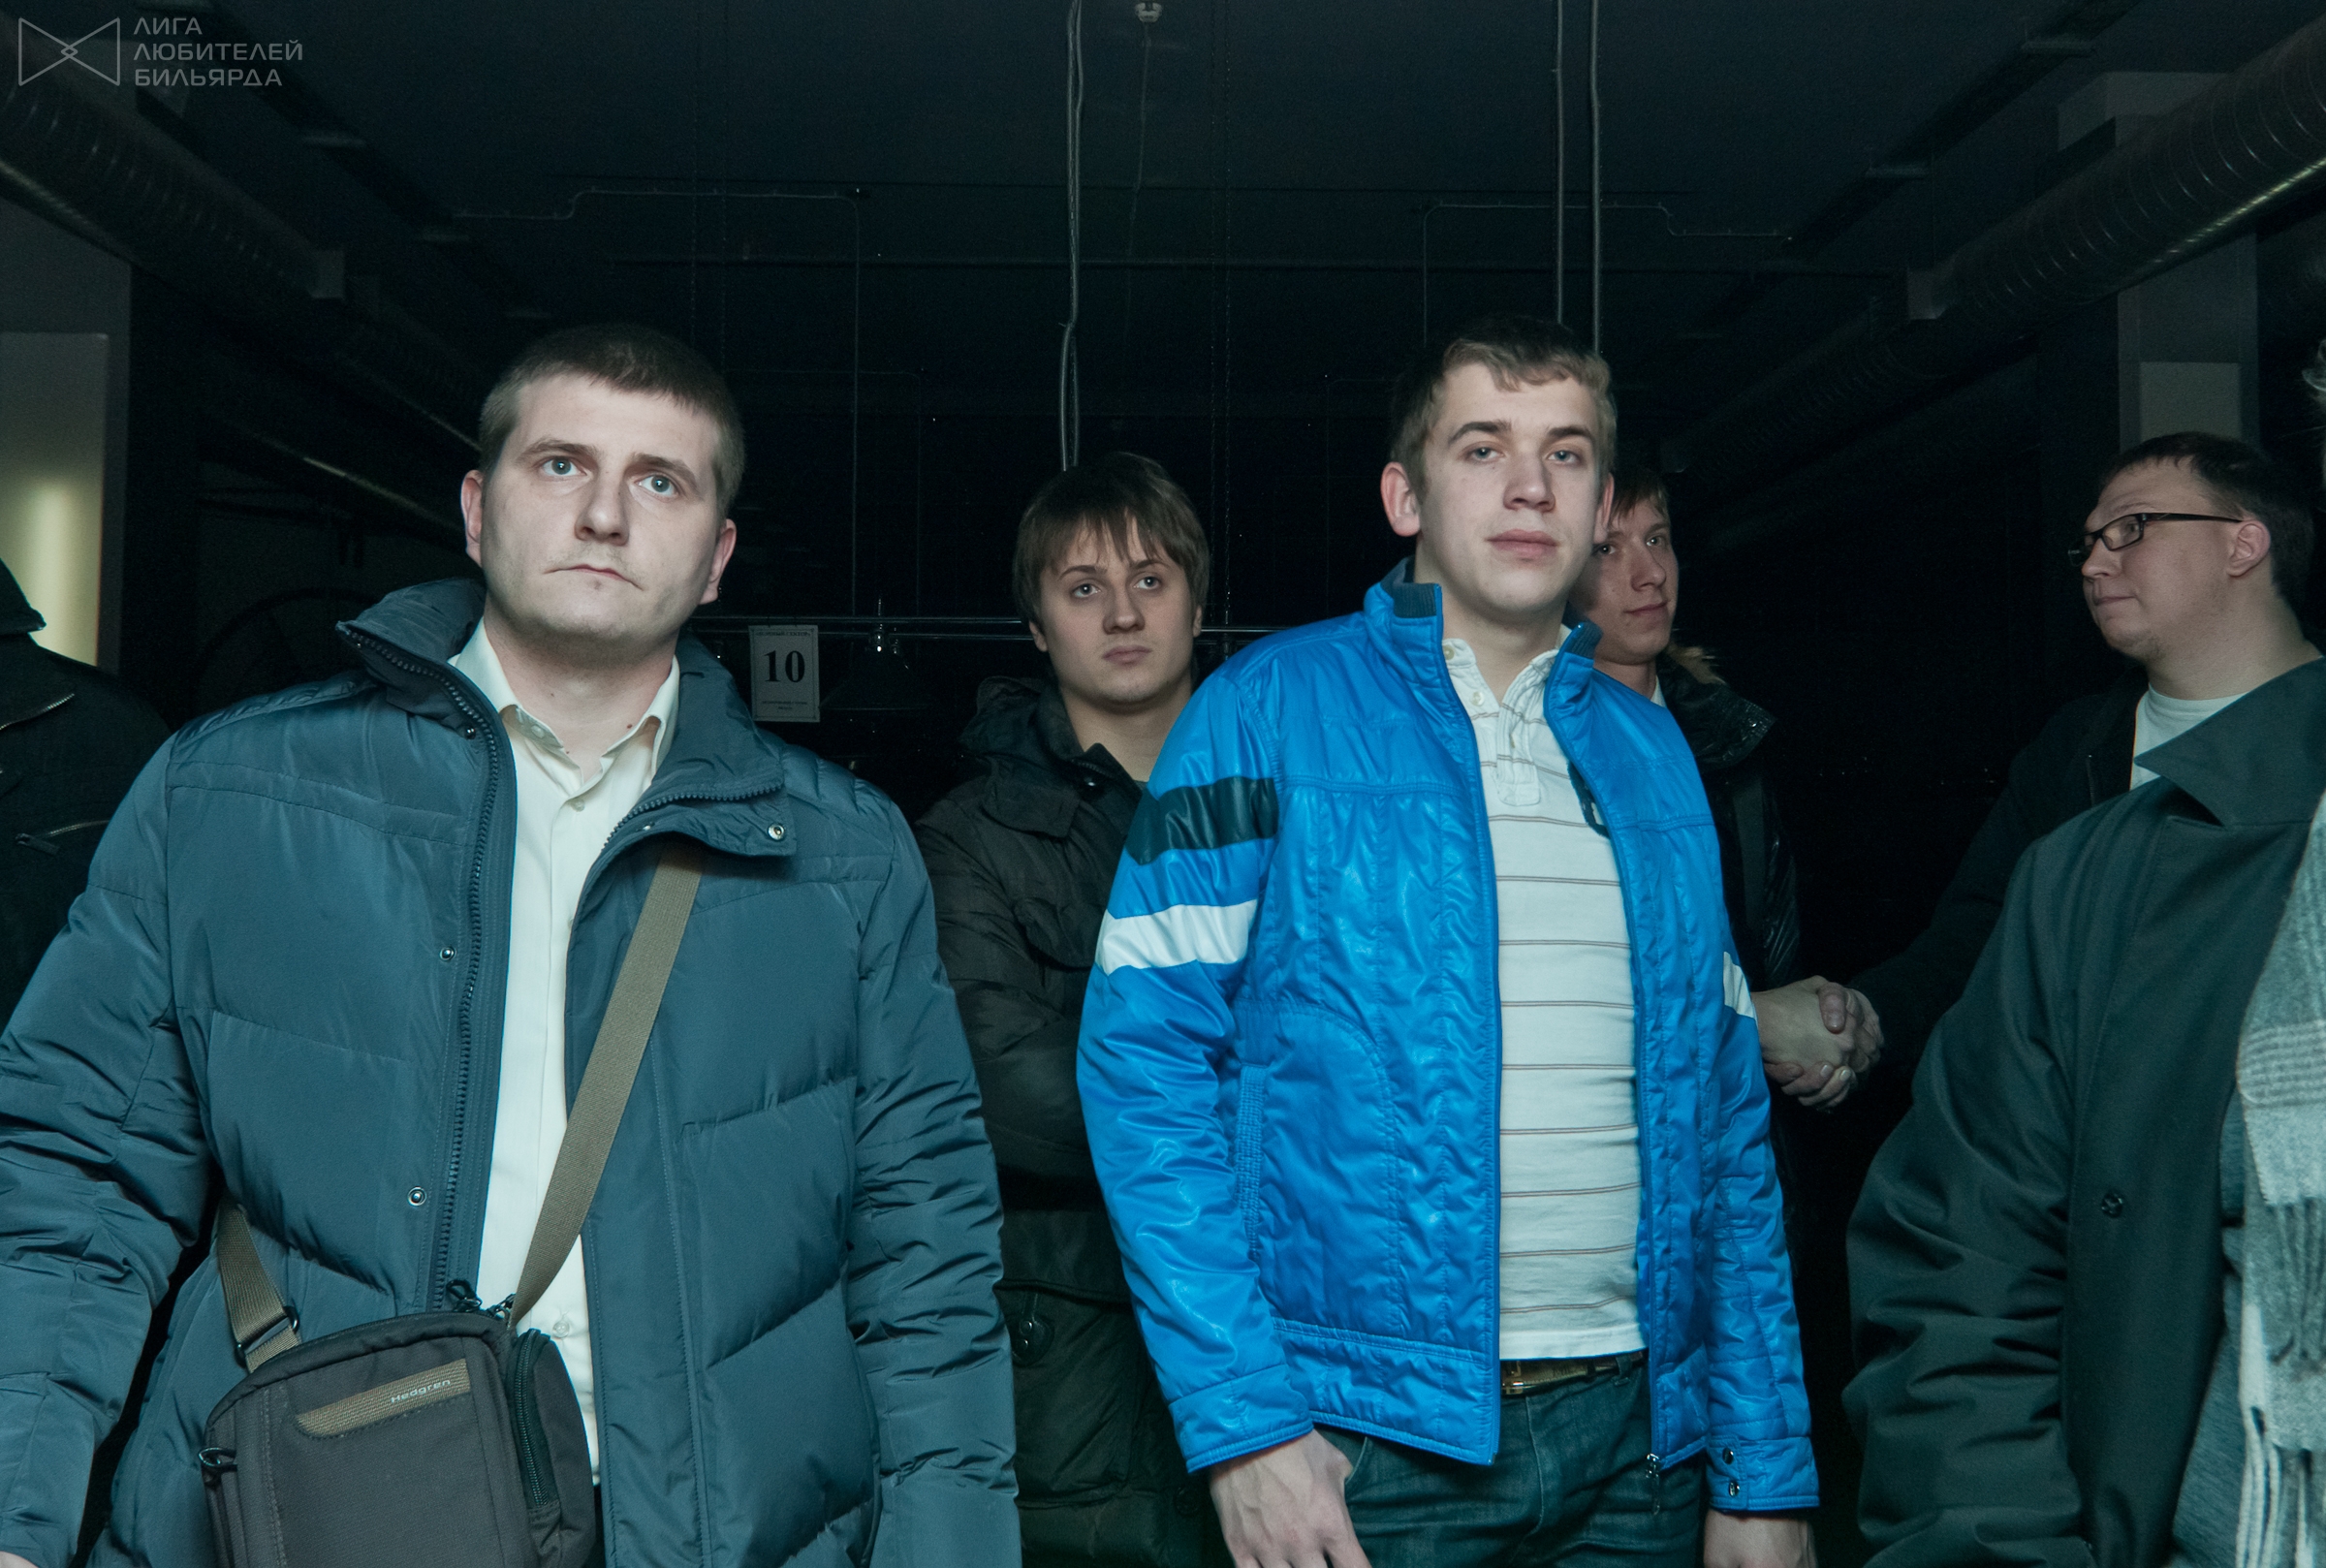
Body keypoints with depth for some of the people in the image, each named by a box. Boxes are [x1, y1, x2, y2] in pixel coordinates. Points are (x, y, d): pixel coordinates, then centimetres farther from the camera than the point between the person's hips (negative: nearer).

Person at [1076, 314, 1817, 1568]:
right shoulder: (1268, 710, -4)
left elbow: (1724, 1122, 11)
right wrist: (1241, 1420, -15)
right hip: (1369, 1438, -4)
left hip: (1632, 1427, 5)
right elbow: (1144, 1056, -10)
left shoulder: (1648, 750, 10)